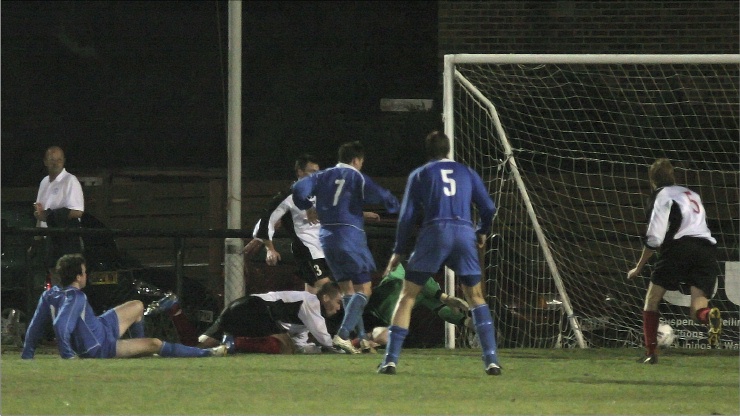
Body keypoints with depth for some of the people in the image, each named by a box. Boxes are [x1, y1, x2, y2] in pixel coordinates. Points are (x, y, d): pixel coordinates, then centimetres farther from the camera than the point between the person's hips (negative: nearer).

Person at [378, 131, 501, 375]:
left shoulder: (419, 175, 13)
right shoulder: (466, 173, 19)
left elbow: (407, 215, 7)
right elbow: (488, 208, 15)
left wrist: (398, 252, 13)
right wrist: (483, 232, 34)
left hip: (433, 233, -2)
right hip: (465, 234, 2)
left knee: (407, 296, 6)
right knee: (476, 297, 15)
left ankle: (391, 359, -4)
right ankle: (491, 360, 2)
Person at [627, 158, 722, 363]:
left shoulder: (662, 196, 8)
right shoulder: (692, 194, 30)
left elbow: (654, 238, 1)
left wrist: (639, 267, 10)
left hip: (680, 246, -5)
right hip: (707, 249, 5)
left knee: (652, 299, 10)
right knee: (697, 311, -3)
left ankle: (651, 352, 2)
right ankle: (710, 316, -39)